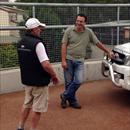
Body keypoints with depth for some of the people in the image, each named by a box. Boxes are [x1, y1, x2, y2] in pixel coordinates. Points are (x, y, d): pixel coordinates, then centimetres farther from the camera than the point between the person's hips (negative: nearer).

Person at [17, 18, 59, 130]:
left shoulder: (21, 42, 5)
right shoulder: (37, 43, -22)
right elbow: (46, 65, -29)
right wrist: (54, 76, -13)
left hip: (27, 80, 8)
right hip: (39, 81, -8)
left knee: (27, 104, 21)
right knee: (38, 108, 6)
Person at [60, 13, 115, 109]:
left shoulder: (89, 32, 2)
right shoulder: (69, 30, -3)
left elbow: (98, 43, 12)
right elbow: (64, 46, -4)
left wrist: (108, 52, 16)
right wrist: (63, 60, -10)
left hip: (80, 61, 2)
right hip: (68, 59, -2)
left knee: (79, 81, -9)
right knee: (68, 82, 3)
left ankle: (65, 96, 9)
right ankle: (72, 100, 20)